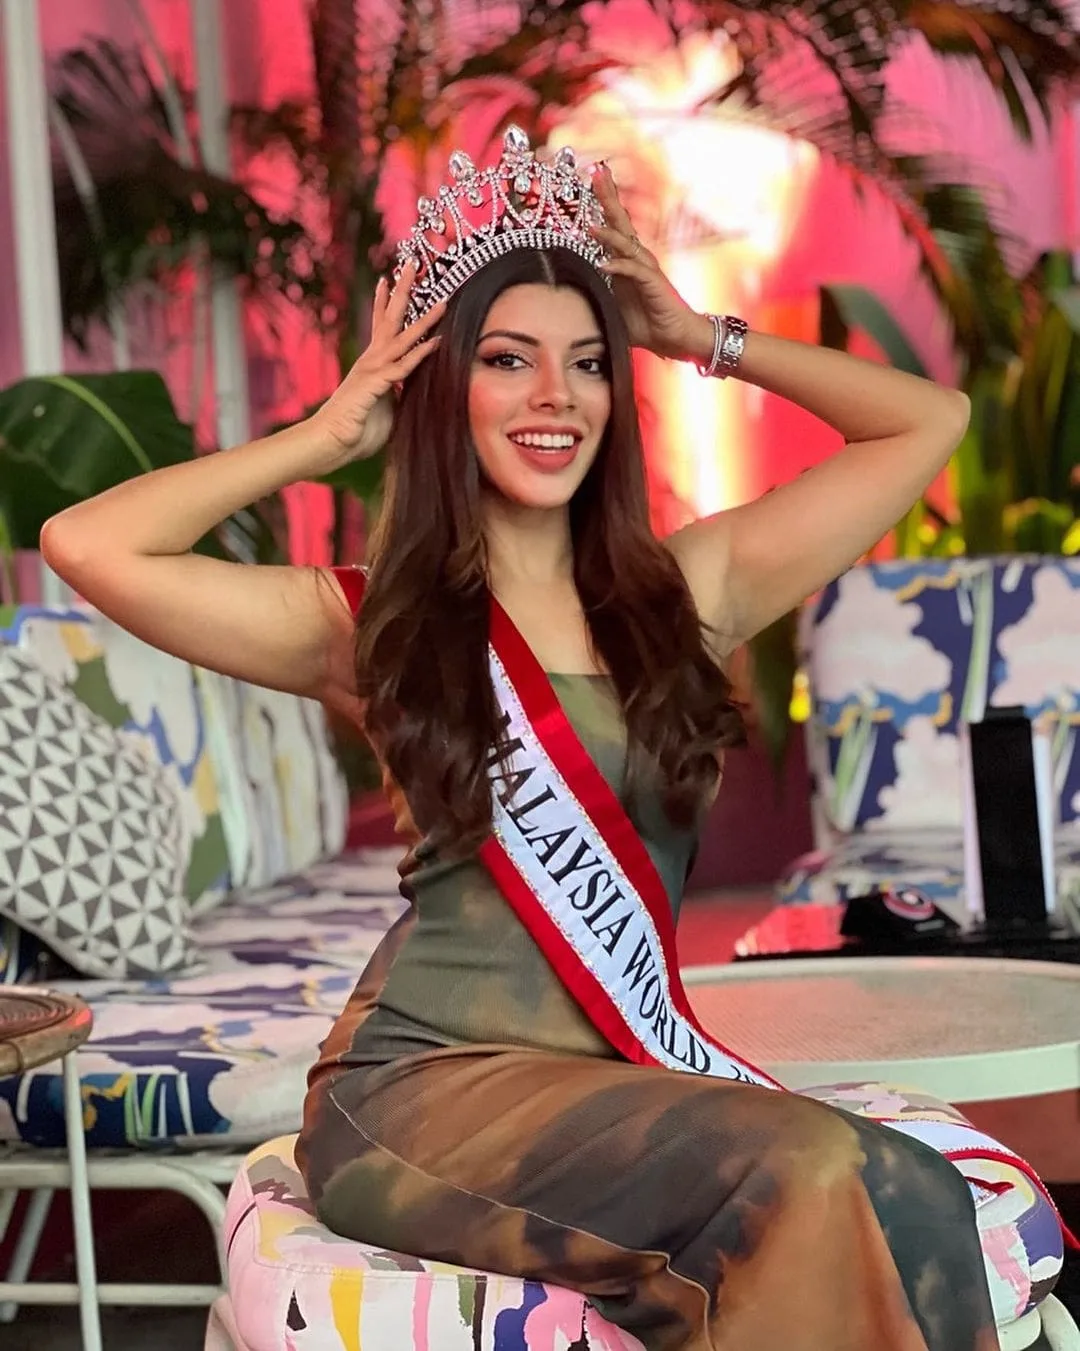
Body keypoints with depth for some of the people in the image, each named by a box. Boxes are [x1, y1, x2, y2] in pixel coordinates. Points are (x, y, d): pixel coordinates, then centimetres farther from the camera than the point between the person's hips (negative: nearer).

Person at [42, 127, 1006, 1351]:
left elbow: (931, 422, 18)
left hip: (629, 1083, 4)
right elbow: (85, 545, -7)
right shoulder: (370, 622, 5)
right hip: (422, 1082, -3)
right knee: (807, 1175, -30)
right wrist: (323, 439, 3)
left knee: (914, 1199, -29)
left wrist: (710, 342, 16)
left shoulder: (692, 588, 13)